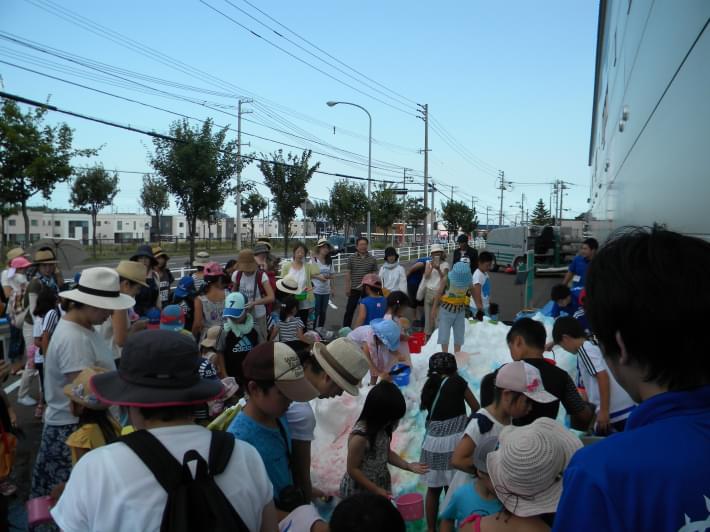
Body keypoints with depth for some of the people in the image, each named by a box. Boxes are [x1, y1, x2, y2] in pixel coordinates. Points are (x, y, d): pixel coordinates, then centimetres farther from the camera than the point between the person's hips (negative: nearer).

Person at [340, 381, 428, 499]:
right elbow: (353, 470, -22)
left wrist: (408, 466, -3)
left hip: (381, 484, 8)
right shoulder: (360, 436, -28)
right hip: (359, 491, -7)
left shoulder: (383, 429, -4)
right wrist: (376, 490, -20)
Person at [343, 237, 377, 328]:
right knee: (349, 310, 2)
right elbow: (348, 274, 0)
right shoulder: (351, 258, -1)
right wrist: (347, 288, -5)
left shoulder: (372, 259, 1)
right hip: (354, 289, -1)